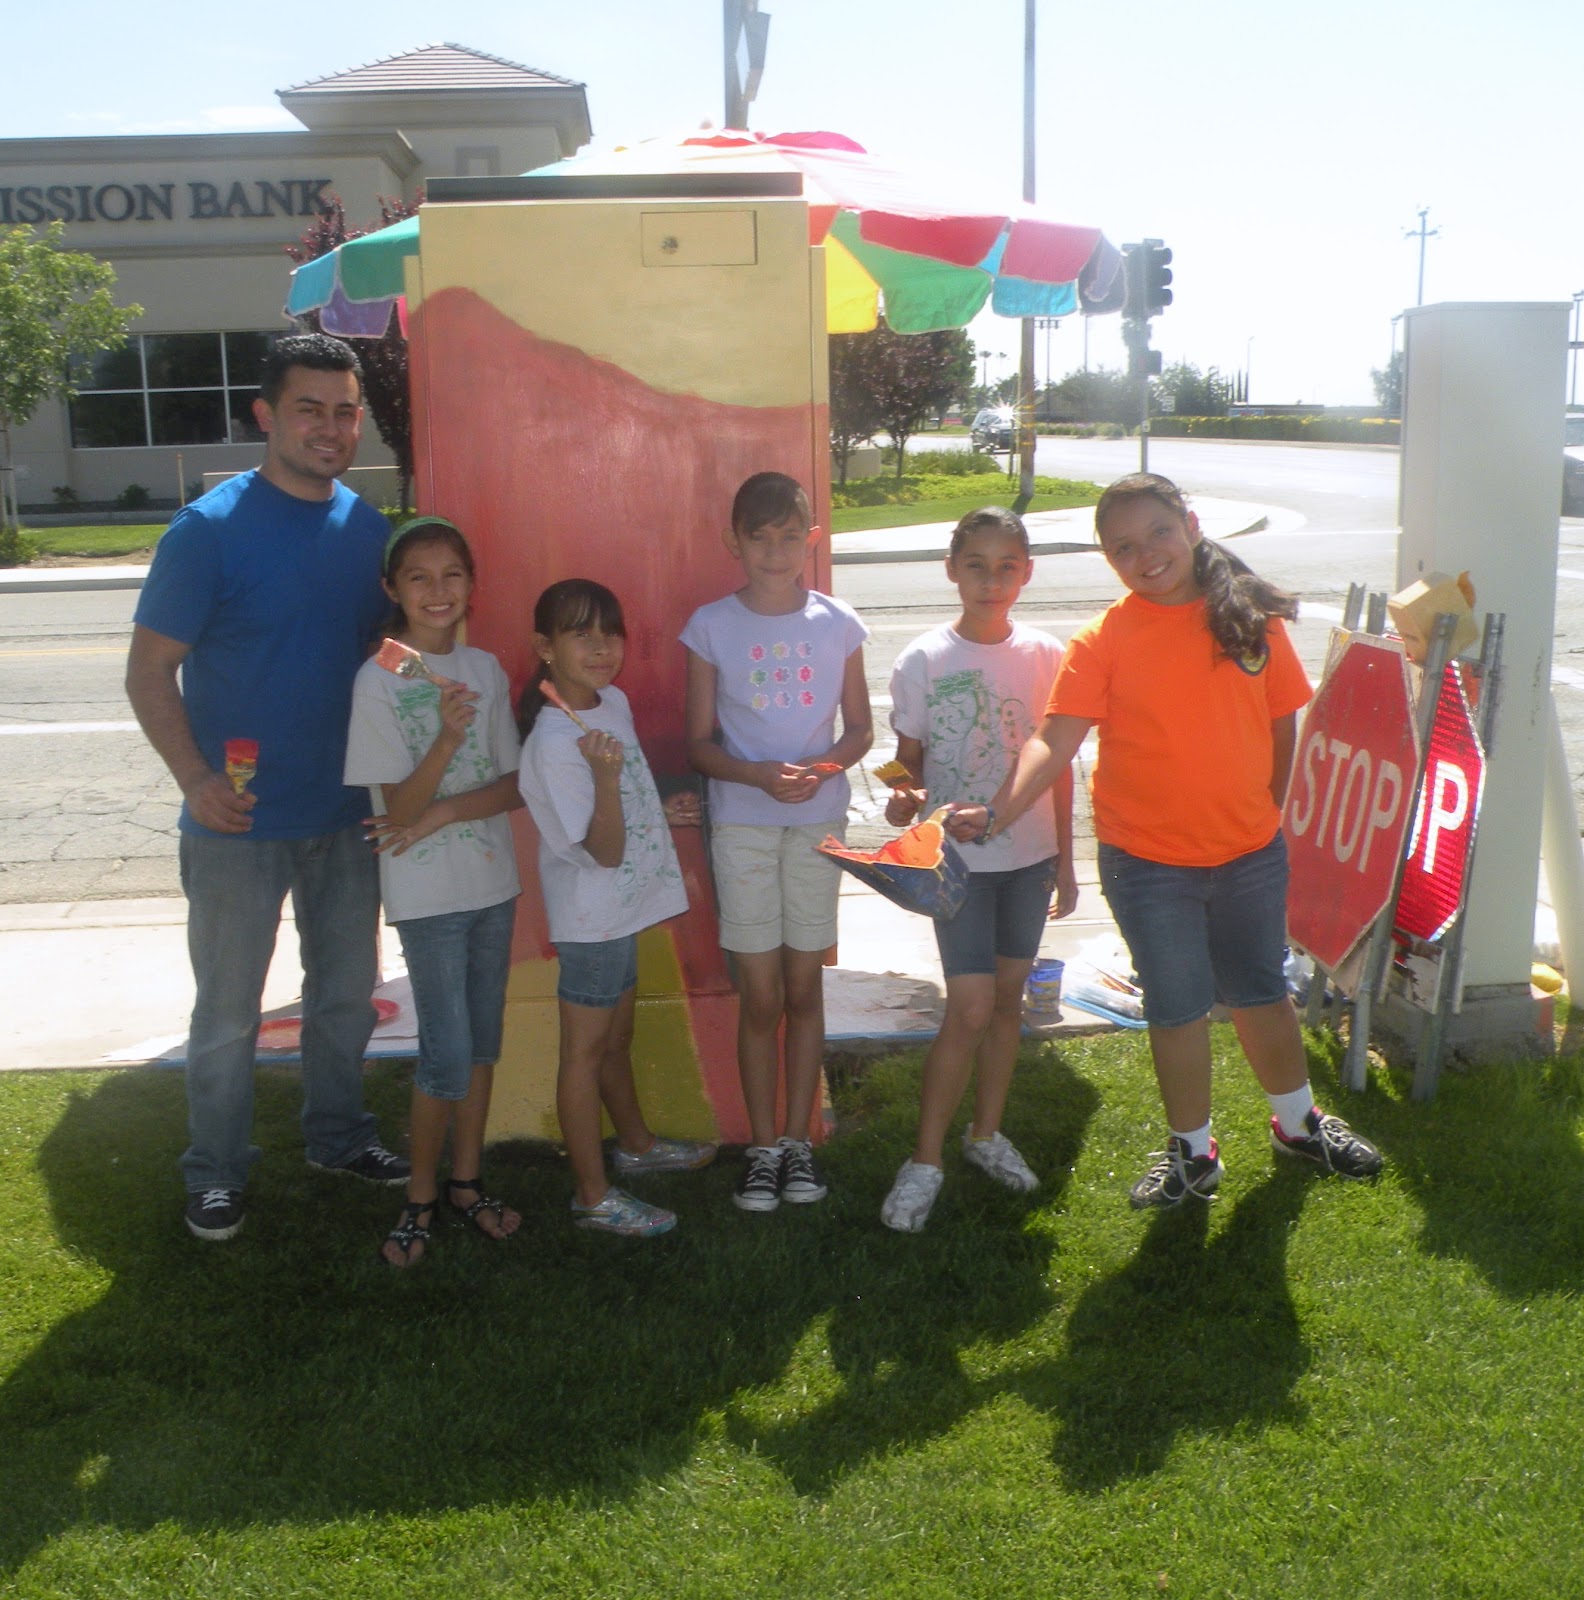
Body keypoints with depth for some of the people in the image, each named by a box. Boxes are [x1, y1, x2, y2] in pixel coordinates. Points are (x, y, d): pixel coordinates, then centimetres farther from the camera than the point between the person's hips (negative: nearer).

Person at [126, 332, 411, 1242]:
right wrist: (196, 778, -23)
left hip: (347, 816, 5)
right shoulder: (211, 529, -13)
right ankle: (217, 1173, 25)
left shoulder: (368, 528, 3)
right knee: (228, 1014, 8)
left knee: (347, 993, 18)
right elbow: (150, 669, -12)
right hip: (239, 824, -5)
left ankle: (339, 1135, 37)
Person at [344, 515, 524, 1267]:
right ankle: (420, 1197, 14)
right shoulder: (378, 682, -11)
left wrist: (442, 814, -14)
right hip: (427, 893, -5)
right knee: (448, 1055, -5)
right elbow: (402, 805, -14)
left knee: (483, 1042, 13)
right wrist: (446, 736, -28)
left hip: (493, 880, 5)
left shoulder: (485, 669, 3)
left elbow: (513, 786, 2)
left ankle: (466, 1180, 28)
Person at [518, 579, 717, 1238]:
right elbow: (603, 850, -26)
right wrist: (605, 773, -38)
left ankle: (635, 1144, 44)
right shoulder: (555, 742, -25)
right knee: (585, 1050, 5)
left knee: (617, 1037, 25)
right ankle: (594, 1196, 17)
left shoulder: (614, 701, 2)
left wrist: (662, 813, 14)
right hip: (591, 916, -8)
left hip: (623, 906, 9)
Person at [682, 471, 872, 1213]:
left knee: (804, 988, 9)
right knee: (760, 996, 2)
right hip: (742, 823, -1)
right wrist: (759, 775, -19)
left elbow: (859, 728, 7)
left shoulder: (837, 624, 0)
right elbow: (699, 742, -1)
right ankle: (764, 1146, 17)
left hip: (817, 821, 1)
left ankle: (798, 1139, 23)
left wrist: (820, 768, -14)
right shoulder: (711, 625, -3)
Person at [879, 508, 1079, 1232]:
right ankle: (925, 1159, 7)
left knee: (1008, 997, 13)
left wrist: (1064, 860, 7)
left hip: (1029, 856, 3)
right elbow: (910, 758, 0)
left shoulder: (1045, 656, 0)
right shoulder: (923, 662, -8)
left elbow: (1058, 764, 6)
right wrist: (903, 799, -22)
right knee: (970, 1010, -7)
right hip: (958, 857, -3)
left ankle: (986, 1132, 31)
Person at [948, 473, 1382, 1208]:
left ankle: (1298, 1122, 42)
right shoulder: (1105, 638, -11)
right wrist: (997, 812, -33)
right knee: (1177, 1007, 11)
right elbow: (1055, 740, -19)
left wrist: (1265, 809, 9)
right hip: (1148, 859, -2)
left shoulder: (1251, 616, -3)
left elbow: (1282, 721, 8)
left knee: (1262, 992, 19)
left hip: (1251, 852, 2)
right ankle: (1191, 1150, 31)